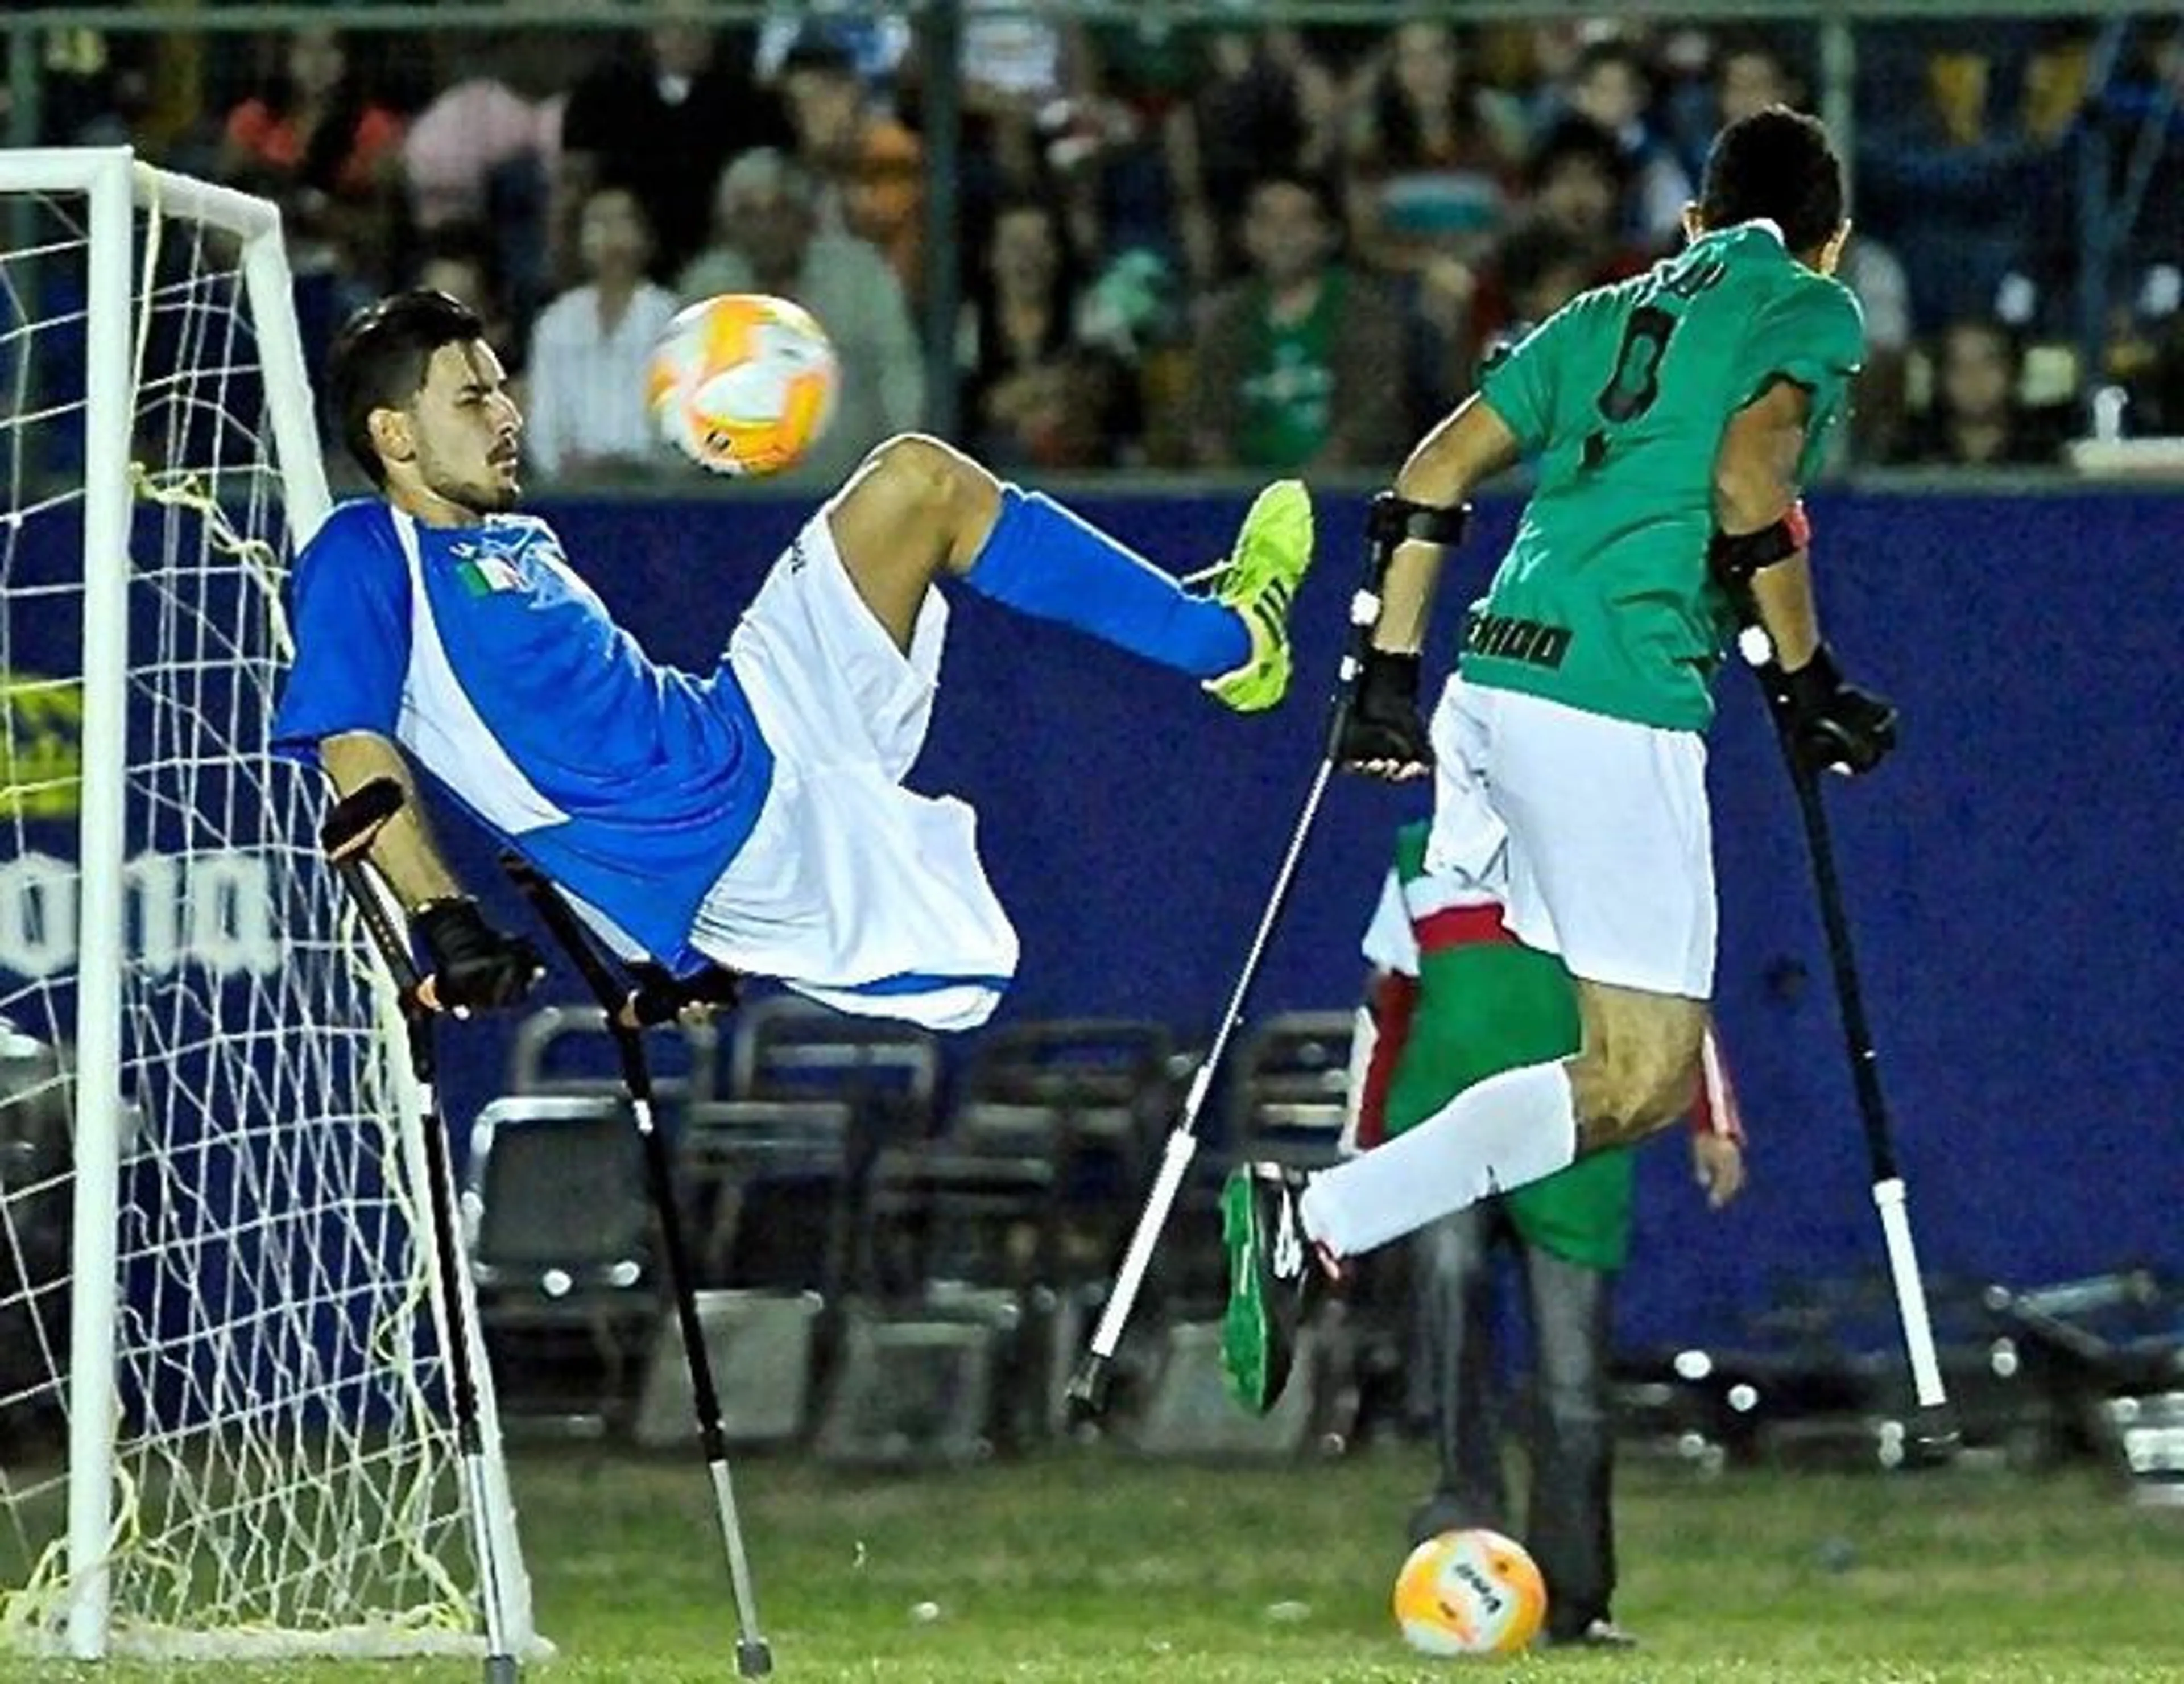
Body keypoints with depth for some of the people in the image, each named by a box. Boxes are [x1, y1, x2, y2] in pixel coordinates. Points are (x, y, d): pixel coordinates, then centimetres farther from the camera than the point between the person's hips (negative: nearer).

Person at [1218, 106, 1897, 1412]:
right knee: (1639, 1081, -9)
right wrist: (1807, 684, -4)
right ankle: (1321, 1222, -21)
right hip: (1622, 705, -7)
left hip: (1494, 672, 7)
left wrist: (1389, 677, 19)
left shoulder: (1614, 312, 24)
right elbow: (1747, 482, -11)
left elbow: (1436, 475, 17)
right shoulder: (1814, 310, 6)